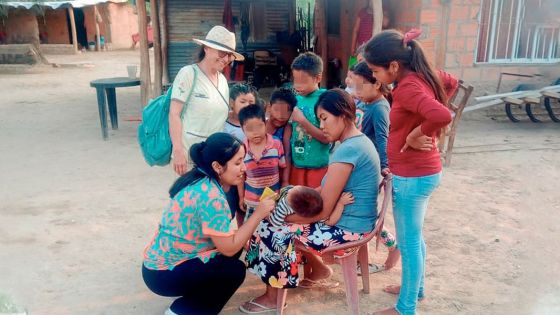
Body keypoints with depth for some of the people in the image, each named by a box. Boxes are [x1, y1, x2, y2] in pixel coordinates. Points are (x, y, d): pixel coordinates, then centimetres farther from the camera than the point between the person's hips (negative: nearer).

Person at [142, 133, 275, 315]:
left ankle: (191, 300, 15)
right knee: (235, 270, -10)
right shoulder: (210, 196, -27)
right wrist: (258, 214, -17)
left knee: (235, 245, 7)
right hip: (164, 274, -9)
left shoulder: (202, 181, 0)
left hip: (163, 260, 9)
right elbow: (229, 248, -22)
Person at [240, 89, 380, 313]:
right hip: (351, 222, 10)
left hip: (345, 228, -10)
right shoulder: (359, 141, 8)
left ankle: (273, 296, 14)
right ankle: (318, 270, 22)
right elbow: (328, 191, 12)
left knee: (266, 228, -6)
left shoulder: (347, 150, -24)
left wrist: (282, 215, -12)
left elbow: (322, 211, -23)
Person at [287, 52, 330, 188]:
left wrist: (303, 121, -20)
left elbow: (326, 138, -13)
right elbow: (289, 132, 7)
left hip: (319, 167, -4)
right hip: (296, 165, 5)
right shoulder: (295, 100, 2)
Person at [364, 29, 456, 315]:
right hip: (423, 171, 9)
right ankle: (415, 287, 44)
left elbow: (443, 116, -42)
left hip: (412, 176, -9)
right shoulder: (422, 75, 2)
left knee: (408, 242, 6)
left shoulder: (407, 88, -26)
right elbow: (451, 82, 22)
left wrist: (415, 136, -24)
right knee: (414, 236, 25)